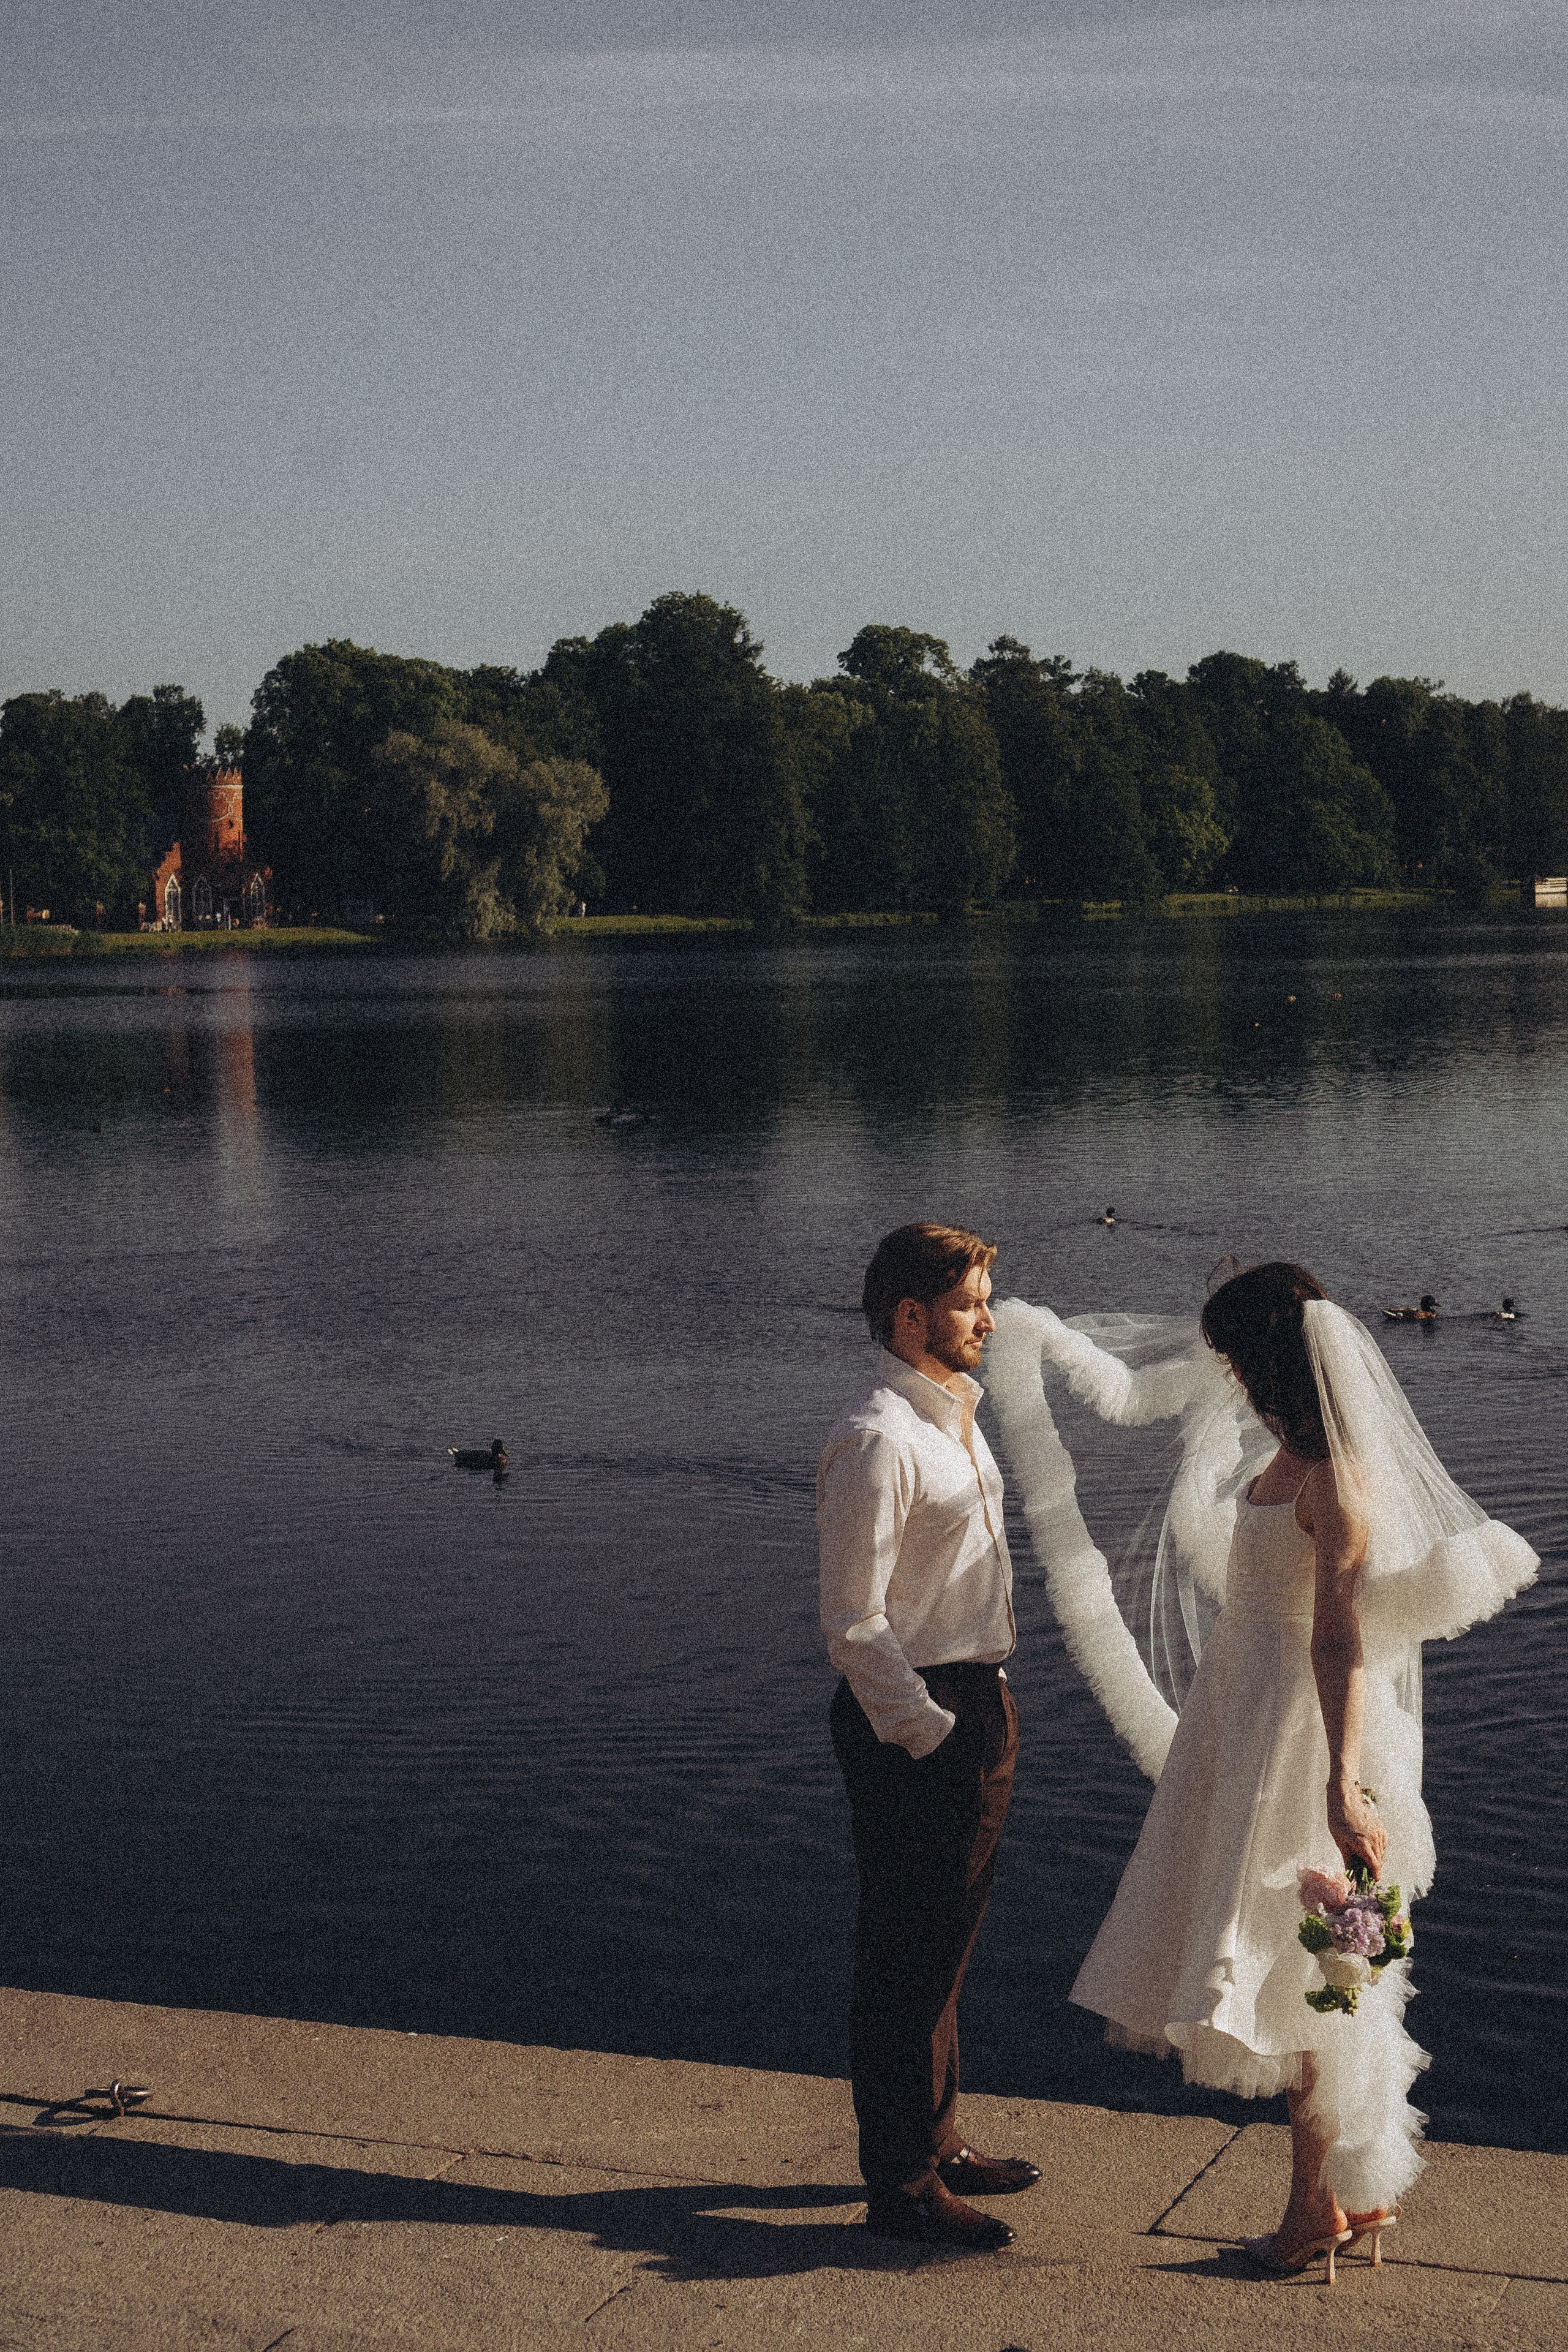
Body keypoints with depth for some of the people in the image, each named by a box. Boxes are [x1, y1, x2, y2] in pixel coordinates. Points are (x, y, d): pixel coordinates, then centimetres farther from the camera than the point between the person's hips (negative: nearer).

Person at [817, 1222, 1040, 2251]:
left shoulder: (955, 1417, 11)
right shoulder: (877, 1441, -19)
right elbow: (854, 1623, -20)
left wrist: (988, 1714, 16)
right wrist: (930, 1734, -19)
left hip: (974, 1702, 10)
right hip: (912, 1720, -10)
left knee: (945, 1943, 20)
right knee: (908, 1955, 1)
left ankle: (937, 2142, 35)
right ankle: (902, 2185, 12)